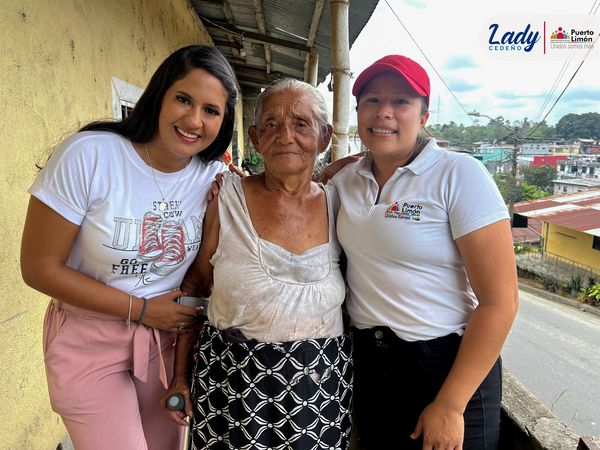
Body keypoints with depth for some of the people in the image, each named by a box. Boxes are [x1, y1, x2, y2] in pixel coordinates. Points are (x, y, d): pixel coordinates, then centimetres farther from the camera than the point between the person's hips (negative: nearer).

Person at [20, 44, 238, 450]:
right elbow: (40, 267, -15)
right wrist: (141, 309, -15)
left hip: (166, 339, 4)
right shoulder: (88, 155, -20)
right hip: (90, 342, -3)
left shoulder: (217, 177, -8)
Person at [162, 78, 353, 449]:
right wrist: (181, 375, 1)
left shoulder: (337, 206, -2)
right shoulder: (225, 198, -9)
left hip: (321, 384, 2)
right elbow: (194, 287, -1)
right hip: (233, 381, -1)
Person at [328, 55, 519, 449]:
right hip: (367, 359, 5)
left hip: (448, 363, -4)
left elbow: (500, 300, -17)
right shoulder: (345, 180, 0)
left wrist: (450, 406, -15)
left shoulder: (459, 174, -15)